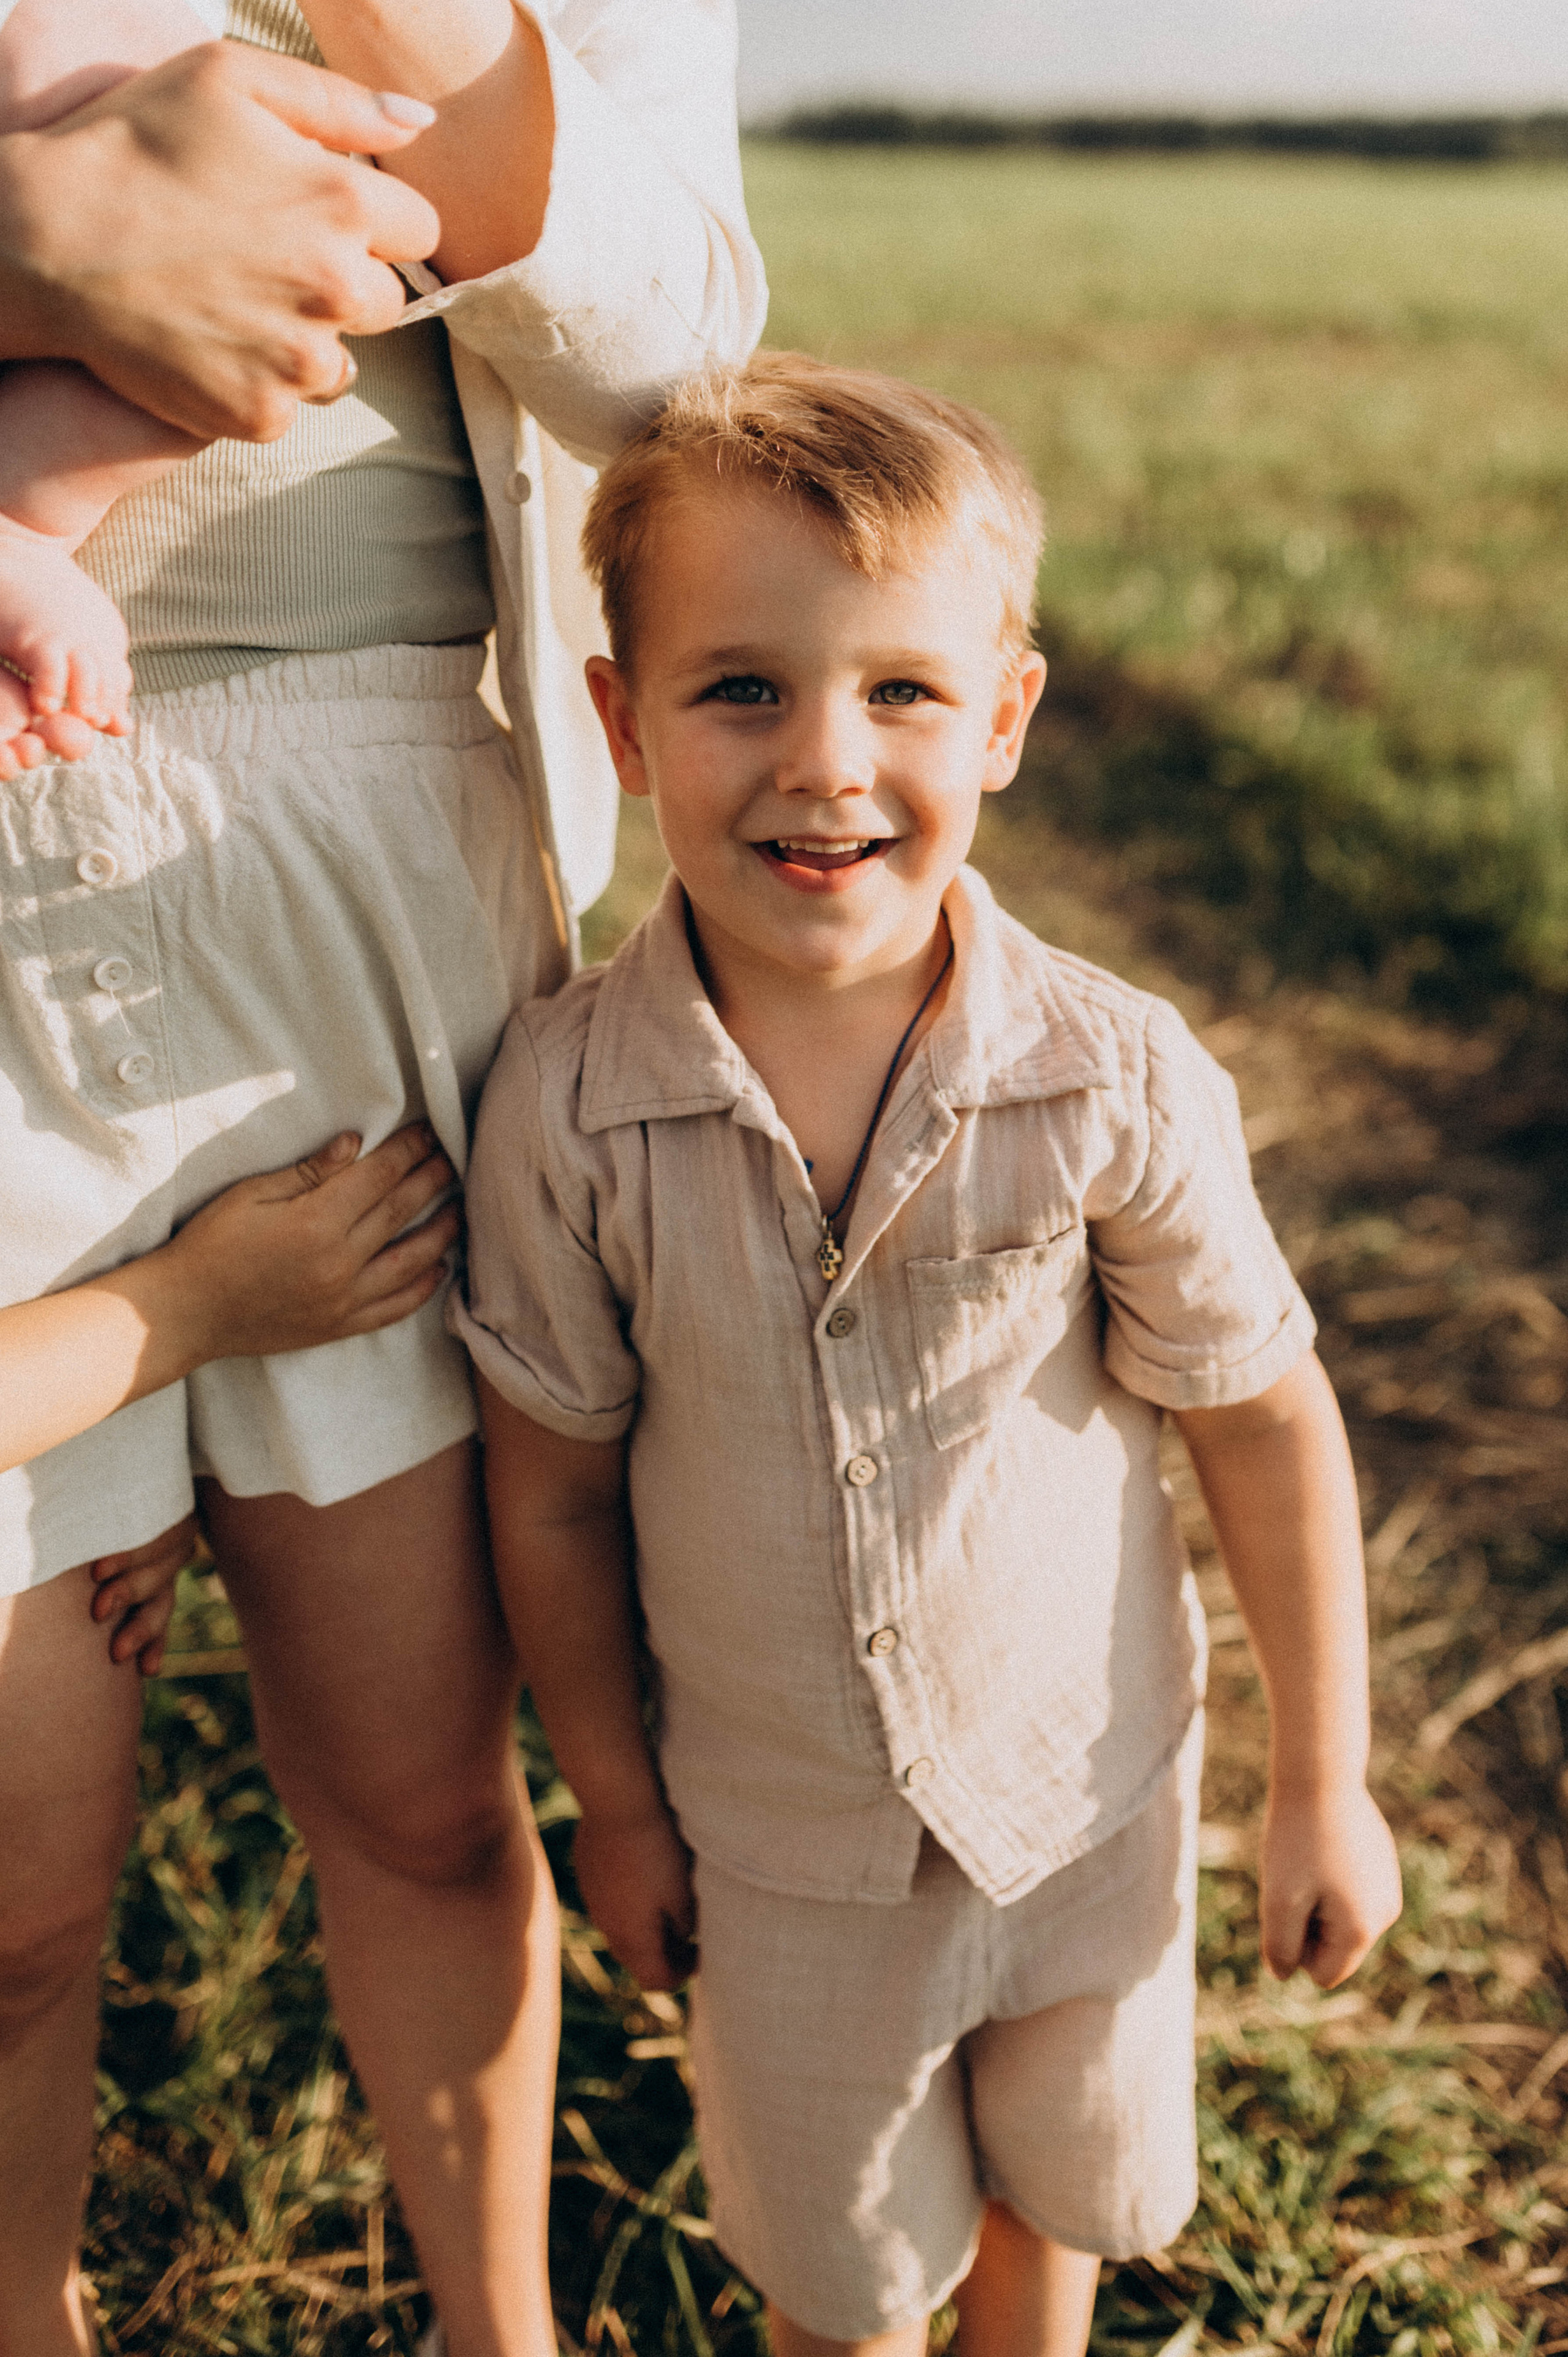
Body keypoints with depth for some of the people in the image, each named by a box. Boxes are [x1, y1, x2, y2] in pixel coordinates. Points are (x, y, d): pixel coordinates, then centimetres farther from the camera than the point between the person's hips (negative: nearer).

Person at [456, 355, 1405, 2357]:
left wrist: (1322, 1784, -2)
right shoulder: (564, 1106, -22)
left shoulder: (1117, 1084, -23)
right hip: (781, 1846, 0)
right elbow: (556, 1489, -9)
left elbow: (1265, 1424, -10)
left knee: (1063, 2188, 29)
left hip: (1088, 1799, 1)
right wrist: (614, 1801, 1)